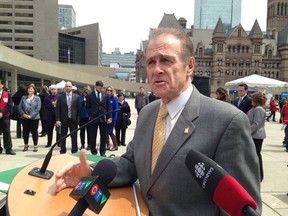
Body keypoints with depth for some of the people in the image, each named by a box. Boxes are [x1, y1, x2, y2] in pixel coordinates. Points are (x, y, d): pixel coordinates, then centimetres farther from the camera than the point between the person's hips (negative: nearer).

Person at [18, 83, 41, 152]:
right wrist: (23, 114, -11)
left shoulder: (37, 98, 0)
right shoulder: (23, 98, 8)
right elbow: (20, 107, 4)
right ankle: (26, 145, 22)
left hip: (34, 118, -3)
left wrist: (31, 115, -16)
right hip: (25, 118, 3)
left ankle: (35, 146, 13)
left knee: (34, 132, 3)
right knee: (25, 132, 9)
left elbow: (38, 108, -8)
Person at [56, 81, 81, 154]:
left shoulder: (76, 97, 3)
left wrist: (78, 119, -1)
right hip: (63, 120, 0)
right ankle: (62, 151, 21)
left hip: (73, 120, 0)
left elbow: (79, 108, 4)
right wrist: (58, 120, -8)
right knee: (62, 136, 9)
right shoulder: (60, 97, 1)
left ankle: (74, 151, 17)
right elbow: (57, 109, -1)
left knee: (74, 136, 6)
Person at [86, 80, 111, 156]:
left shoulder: (106, 95, 5)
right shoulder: (90, 96, 0)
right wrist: (90, 116, -5)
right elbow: (88, 107, 5)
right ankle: (93, 152, 17)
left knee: (104, 136, 7)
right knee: (92, 137, 5)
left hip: (103, 119, 2)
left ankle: (103, 152, 19)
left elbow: (108, 107, 6)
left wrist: (109, 117, 0)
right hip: (93, 119, -1)